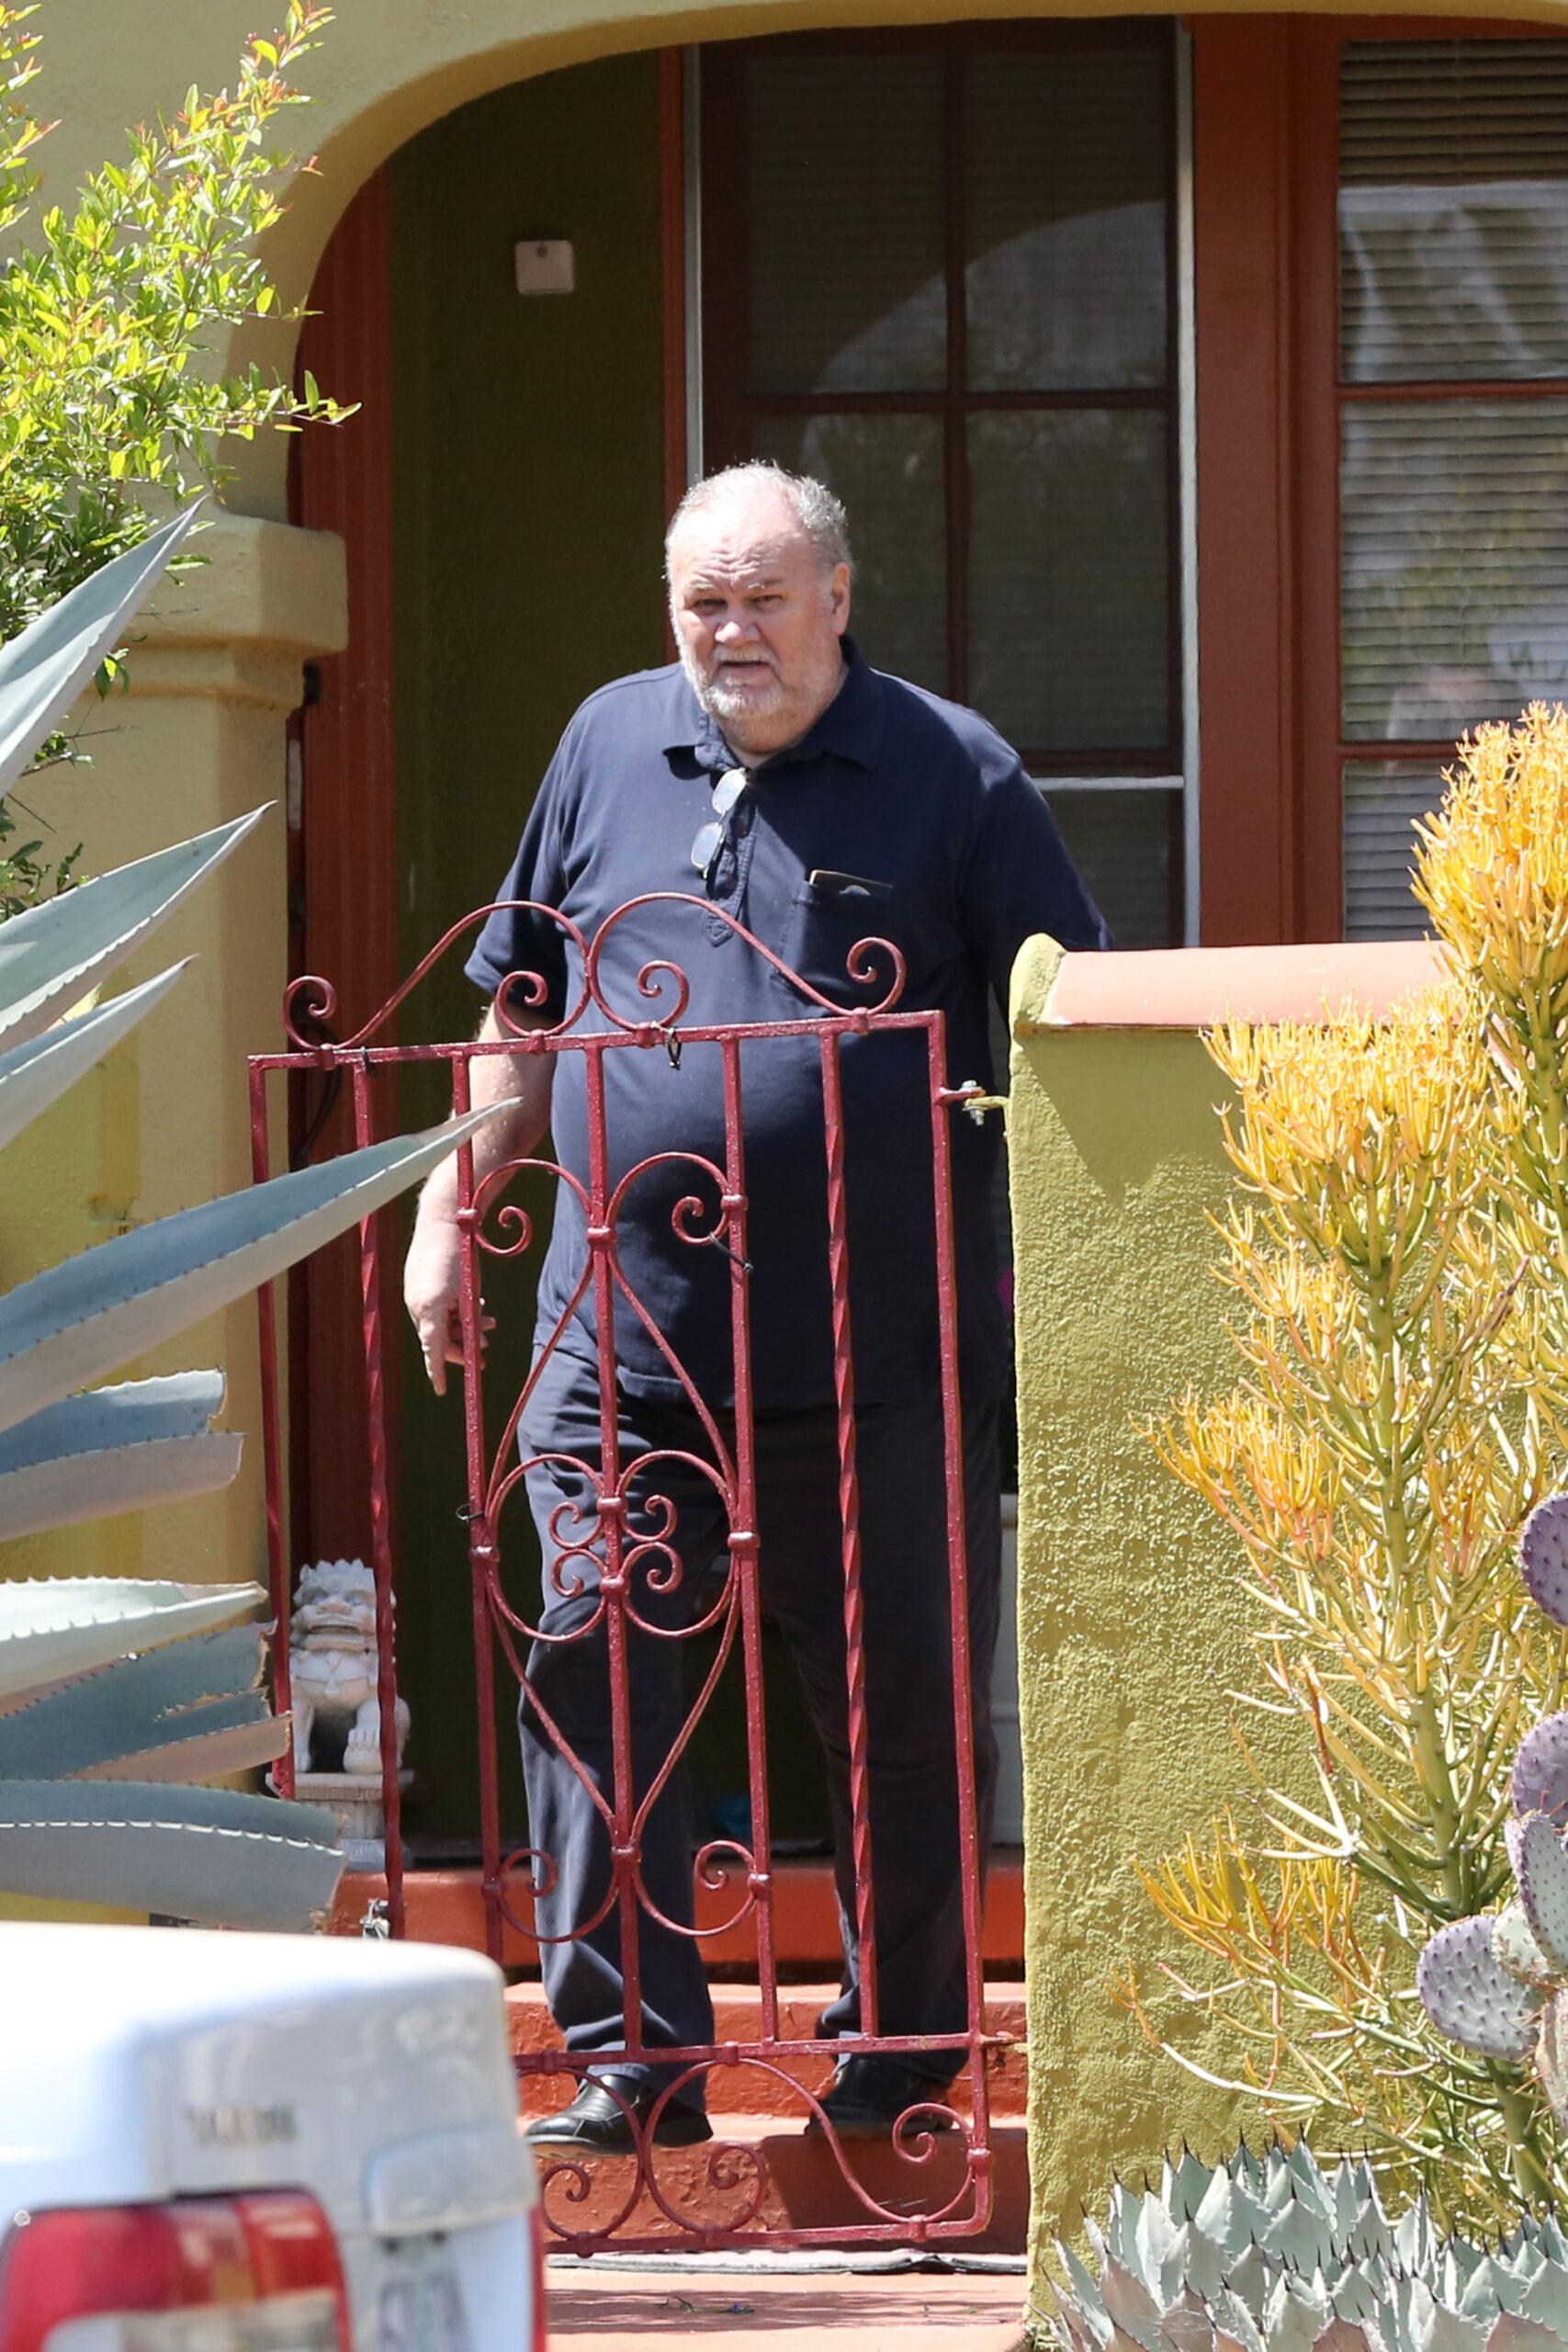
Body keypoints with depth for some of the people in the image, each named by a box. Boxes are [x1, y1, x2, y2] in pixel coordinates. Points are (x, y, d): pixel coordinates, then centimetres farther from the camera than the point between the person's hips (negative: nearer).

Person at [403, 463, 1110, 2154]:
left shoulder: (951, 773, 2)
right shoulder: (610, 745, 12)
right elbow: (523, 1010, 21)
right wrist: (452, 1207, 16)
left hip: (875, 1360, -2)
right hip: (621, 1340, 3)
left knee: (903, 1709, 4)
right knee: (589, 1672, -6)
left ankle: (895, 2064, 17)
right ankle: (632, 2059, 0)